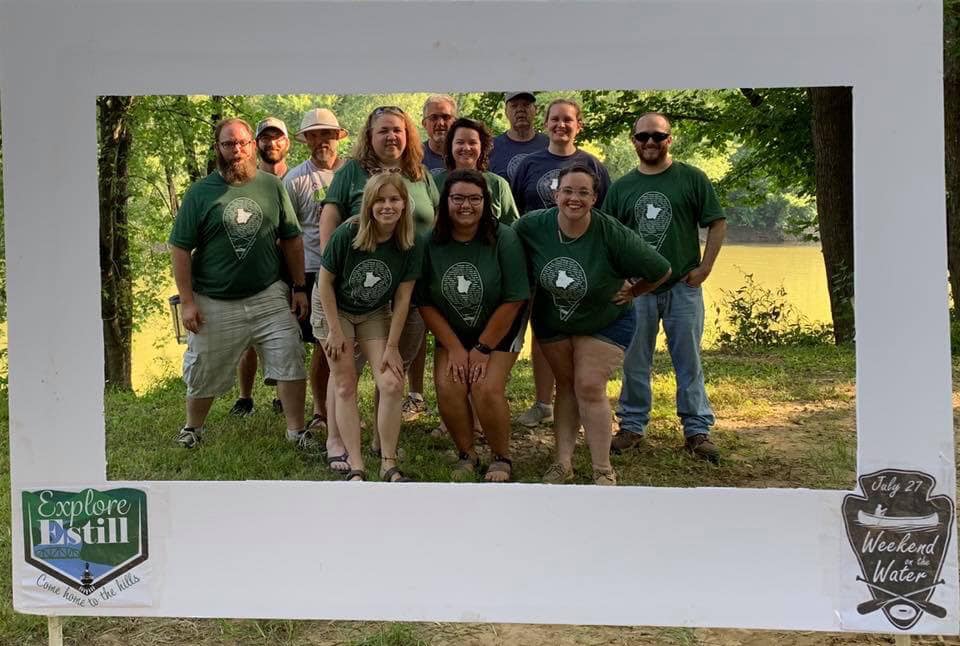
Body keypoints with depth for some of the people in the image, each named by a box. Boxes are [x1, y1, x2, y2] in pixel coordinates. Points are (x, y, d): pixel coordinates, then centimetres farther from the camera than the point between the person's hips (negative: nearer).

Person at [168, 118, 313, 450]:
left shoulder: (272, 186, 3)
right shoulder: (200, 192, -4)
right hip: (214, 304, -1)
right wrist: (187, 301, -8)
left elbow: (292, 240, 8)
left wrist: (299, 288, 4)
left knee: (290, 360, -5)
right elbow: (180, 249, -3)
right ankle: (192, 427, 36)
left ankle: (296, 430, 8)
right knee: (204, 372, 11)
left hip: (269, 296, 1)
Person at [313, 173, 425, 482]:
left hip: (375, 314, 2)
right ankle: (356, 467, -1)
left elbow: (402, 297, -12)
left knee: (392, 384, -10)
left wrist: (392, 346, -12)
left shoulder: (413, 244, -19)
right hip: (334, 309, -2)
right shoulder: (347, 234, -26)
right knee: (345, 386, -5)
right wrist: (336, 332, -13)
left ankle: (388, 465, 1)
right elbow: (325, 281, -14)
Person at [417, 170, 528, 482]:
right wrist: (454, 348, -11)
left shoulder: (503, 238, -18)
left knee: (487, 388, -20)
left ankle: (501, 458, 3)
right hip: (451, 332, 3)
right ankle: (467, 455, 6)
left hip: (498, 330, -2)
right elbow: (425, 303, -6)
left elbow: (513, 300, -16)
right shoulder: (431, 243, -11)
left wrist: (483, 349, -13)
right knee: (448, 387, -18)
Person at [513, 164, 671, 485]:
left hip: (605, 322, -3)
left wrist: (630, 292, -6)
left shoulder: (613, 234, -28)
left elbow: (661, 271, -16)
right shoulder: (532, 226, -21)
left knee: (589, 387, -10)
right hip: (552, 321, 3)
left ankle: (603, 471, 0)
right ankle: (564, 461, 16)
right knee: (566, 384, 9)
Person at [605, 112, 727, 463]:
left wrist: (705, 267, -5)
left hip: (683, 286, -2)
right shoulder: (621, 187, 8)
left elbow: (717, 223, 2)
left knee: (689, 362, 4)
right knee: (634, 362, 7)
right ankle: (632, 427, 19)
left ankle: (697, 430, 12)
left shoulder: (692, 179, 1)